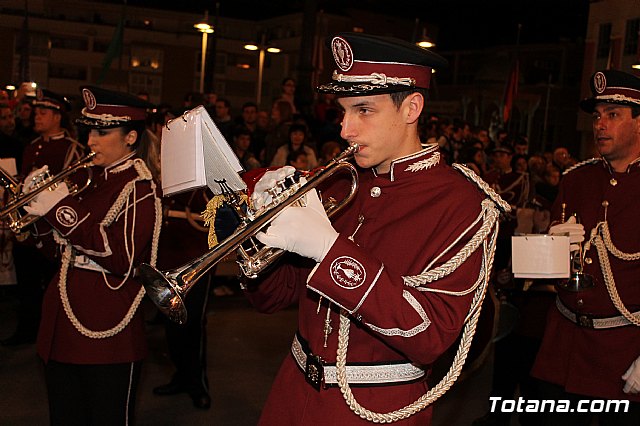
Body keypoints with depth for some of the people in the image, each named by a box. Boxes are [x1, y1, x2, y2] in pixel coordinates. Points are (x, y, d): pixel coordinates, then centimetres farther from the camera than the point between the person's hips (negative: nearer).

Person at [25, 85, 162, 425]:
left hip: (106, 332, -8)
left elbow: (121, 258, -25)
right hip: (63, 324, 9)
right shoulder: (93, 180, 11)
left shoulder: (139, 188, -14)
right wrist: (43, 201, 1)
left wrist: (64, 209, -23)